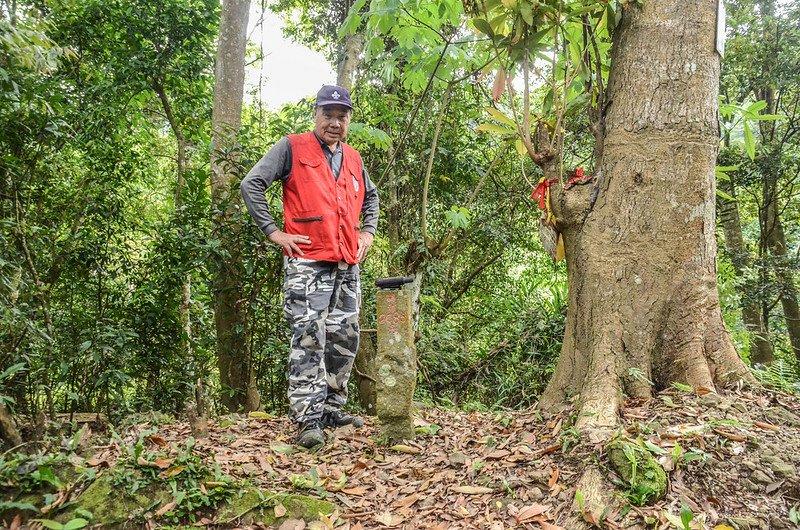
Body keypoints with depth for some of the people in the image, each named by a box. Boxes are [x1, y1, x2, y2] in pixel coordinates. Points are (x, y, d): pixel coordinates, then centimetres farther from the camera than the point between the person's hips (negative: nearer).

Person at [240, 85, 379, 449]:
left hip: (348, 265, 7)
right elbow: (251, 184, -3)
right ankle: (308, 421, -8)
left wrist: (367, 232, 20)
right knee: (309, 339, -12)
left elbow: (370, 196, 35)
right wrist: (274, 232, -8)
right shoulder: (292, 148, 1)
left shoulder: (353, 159, 19)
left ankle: (332, 409, 23)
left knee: (345, 339, 9)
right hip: (306, 263, -6)